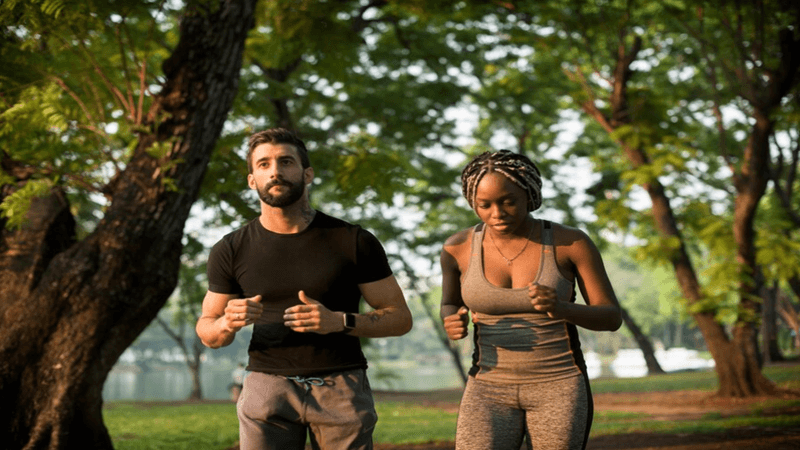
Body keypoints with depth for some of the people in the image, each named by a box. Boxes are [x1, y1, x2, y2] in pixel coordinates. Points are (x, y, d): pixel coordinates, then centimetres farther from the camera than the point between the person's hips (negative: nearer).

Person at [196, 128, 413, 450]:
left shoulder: (354, 241, -2)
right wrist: (229, 323, -14)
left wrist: (338, 321, -17)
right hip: (269, 387, 1)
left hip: (342, 387, -1)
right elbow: (207, 333, 12)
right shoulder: (231, 251, 2)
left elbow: (400, 318, 2)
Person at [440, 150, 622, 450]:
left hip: (559, 388, -1)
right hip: (492, 391, 1)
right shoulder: (460, 246, -4)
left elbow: (611, 318, -6)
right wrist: (453, 325, -13)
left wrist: (560, 308, -28)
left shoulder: (571, 241, -9)